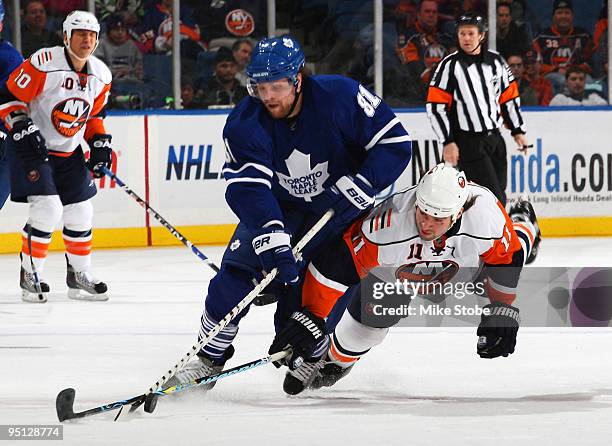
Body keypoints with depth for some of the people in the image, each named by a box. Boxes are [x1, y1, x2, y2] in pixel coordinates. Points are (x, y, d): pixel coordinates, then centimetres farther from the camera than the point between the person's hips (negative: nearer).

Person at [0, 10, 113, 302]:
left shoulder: (101, 75, 0)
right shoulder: (44, 63, -21)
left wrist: (100, 142, 4)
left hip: (69, 152, 7)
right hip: (33, 147, -7)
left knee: (80, 212, 8)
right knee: (47, 209, -17)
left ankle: (78, 276, 24)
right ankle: (29, 275, -4)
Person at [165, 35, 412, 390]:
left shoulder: (340, 96, -25)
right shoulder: (245, 123, -19)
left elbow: (396, 143, -19)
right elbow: (247, 188, -29)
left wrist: (358, 186, -29)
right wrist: (271, 237, -43)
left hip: (340, 204, -2)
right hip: (278, 206, 2)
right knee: (238, 268, -15)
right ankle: (209, 357, -1)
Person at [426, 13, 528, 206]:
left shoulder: (496, 61, 7)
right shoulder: (450, 65, -8)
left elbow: (509, 97, 16)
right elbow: (435, 106, -10)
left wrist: (517, 131, 14)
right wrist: (448, 142, -14)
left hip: (495, 139, 6)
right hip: (468, 143, -6)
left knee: (499, 194, 7)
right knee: (493, 197, -13)